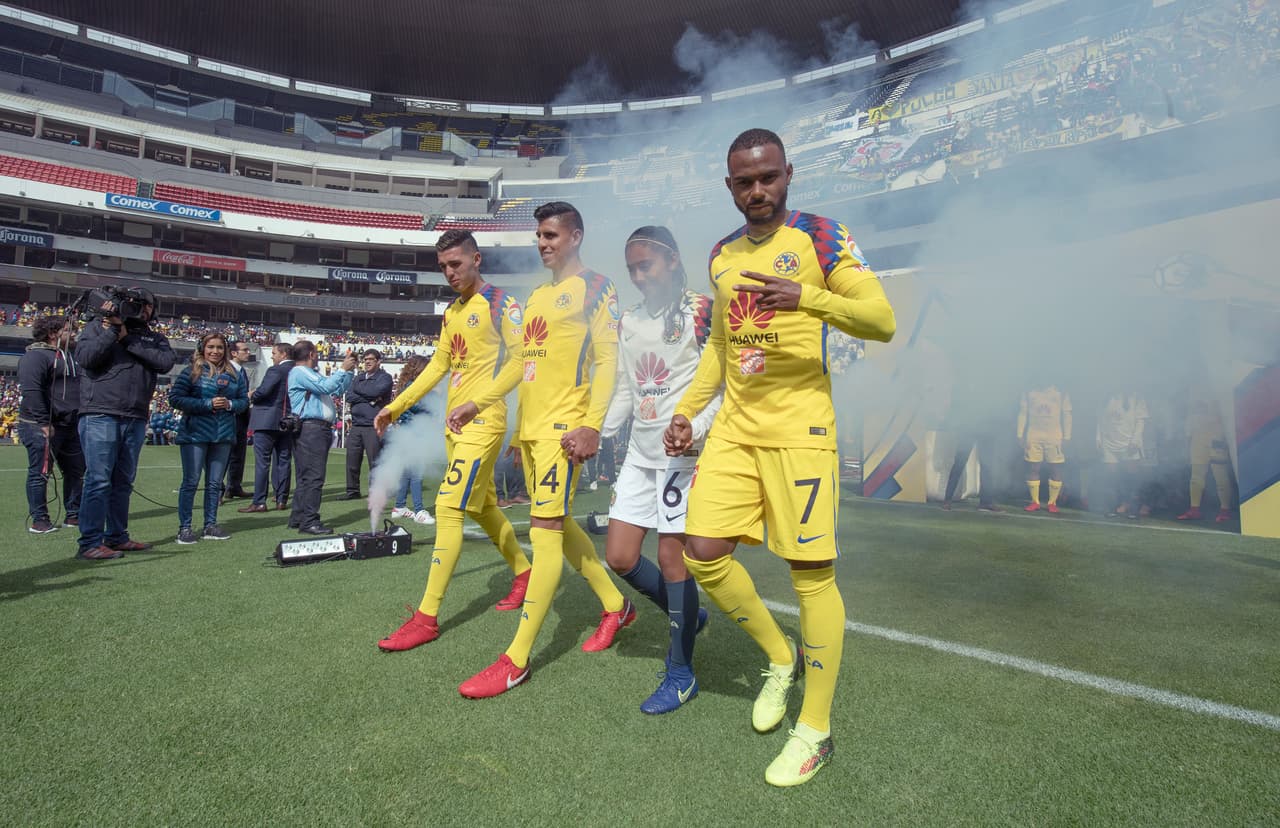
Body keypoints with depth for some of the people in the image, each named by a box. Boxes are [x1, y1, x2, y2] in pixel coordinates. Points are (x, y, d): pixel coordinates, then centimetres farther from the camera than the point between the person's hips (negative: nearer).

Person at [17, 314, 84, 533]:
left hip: (70, 427, 9)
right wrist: (43, 423, -23)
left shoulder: (69, 357, 19)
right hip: (42, 427, -9)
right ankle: (39, 520, 3)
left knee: (76, 471, 10)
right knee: (40, 473, -2)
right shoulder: (35, 356, -10)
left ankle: (74, 515, 19)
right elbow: (30, 391, -20)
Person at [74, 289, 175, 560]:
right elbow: (84, 357, -10)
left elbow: (165, 362, -5)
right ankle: (90, 543, -4)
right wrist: (113, 329, -11)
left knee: (123, 481, 11)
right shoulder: (99, 325, 6)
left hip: (136, 420, 5)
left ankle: (117, 536, 20)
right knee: (98, 480, -7)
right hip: (101, 415, -5)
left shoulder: (154, 338, 16)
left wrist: (128, 339, -8)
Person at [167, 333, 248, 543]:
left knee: (215, 483, 9)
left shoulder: (234, 373, 10)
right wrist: (207, 404, -14)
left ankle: (210, 525, 17)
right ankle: (184, 527, 7)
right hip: (195, 433, -4)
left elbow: (244, 400, 14)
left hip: (224, 435, 4)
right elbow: (175, 398, -7)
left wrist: (230, 404, -8)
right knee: (191, 481, -1)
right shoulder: (192, 371, -1)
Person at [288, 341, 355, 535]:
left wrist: (349, 370, 20)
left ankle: (298, 518, 18)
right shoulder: (300, 372, -6)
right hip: (310, 428, -11)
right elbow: (326, 386, -18)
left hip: (318, 429, 11)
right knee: (313, 477, -13)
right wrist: (343, 369, -10)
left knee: (306, 476, 12)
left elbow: (337, 389, 28)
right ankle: (309, 521, -13)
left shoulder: (310, 373, 26)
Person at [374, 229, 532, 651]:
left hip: (484, 421, -9)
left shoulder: (501, 303, -8)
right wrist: (395, 407, 16)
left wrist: (478, 401, -23)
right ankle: (524, 572, 35)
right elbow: (438, 365, 20)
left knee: (448, 507, -12)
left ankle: (427, 617, -7)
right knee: (483, 506, 16)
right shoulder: (452, 312, 16)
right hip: (455, 422, 9)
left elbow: (521, 360, -14)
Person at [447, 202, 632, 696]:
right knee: (558, 524, 13)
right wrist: (476, 404, 20)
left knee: (546, 529, -9)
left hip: (563, 427, -9)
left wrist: (592, 425, -21)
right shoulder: (537, 295, 21)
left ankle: (517, 659, -4)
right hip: (529, 427, 9)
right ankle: (616, 606, 31)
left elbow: (606, 360, -11)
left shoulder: (594, 288, -3)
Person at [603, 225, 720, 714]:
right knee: (619, 557, 6)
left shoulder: (700, 312, -5)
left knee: (672, 558, -5)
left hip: (684, 452, -7)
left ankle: (681, 674, 13)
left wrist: (696, 429, -25)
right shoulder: (628, 323, 14)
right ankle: (686, 616, 31)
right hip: (640, 452, 7)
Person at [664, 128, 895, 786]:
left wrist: (807, 297, -29)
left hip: (800, 429, -6)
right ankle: (781, 659, 25)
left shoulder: (821, 237, -3)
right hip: (734, 428, 6)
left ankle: (814, 729, 15)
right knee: (704, 554, -1)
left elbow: (883, 322, -13)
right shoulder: (721, 255, 15)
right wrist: (687, 408, 17)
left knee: (811, 573, -3)